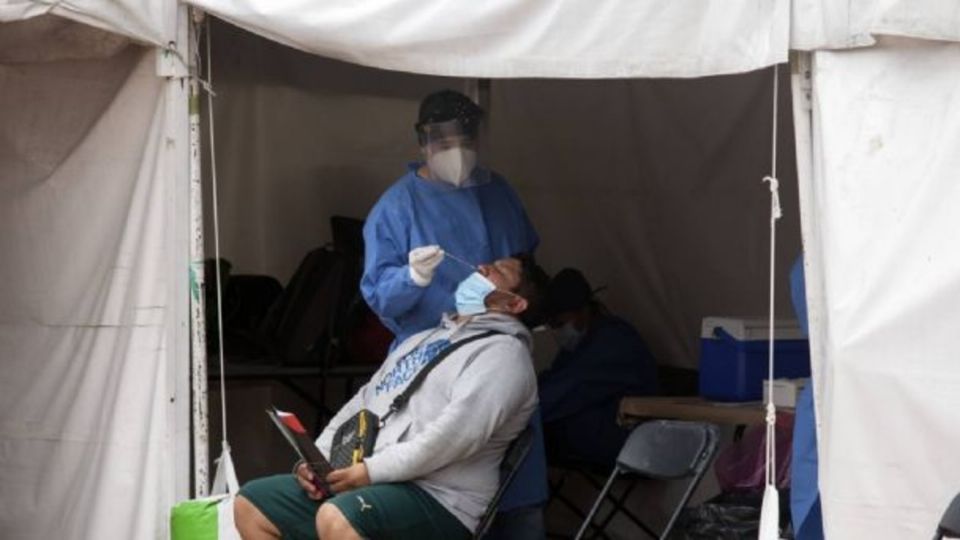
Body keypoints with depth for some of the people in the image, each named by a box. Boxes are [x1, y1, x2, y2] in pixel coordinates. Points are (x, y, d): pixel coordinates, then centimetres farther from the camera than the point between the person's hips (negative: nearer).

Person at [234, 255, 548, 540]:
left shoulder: (503, 352, -5)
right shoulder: (423, 340, 25)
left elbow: (458, 431, -20)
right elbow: (362, 403, 22)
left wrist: (372, 470, -21)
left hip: (437, 499, -10)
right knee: (251, 507, 6)